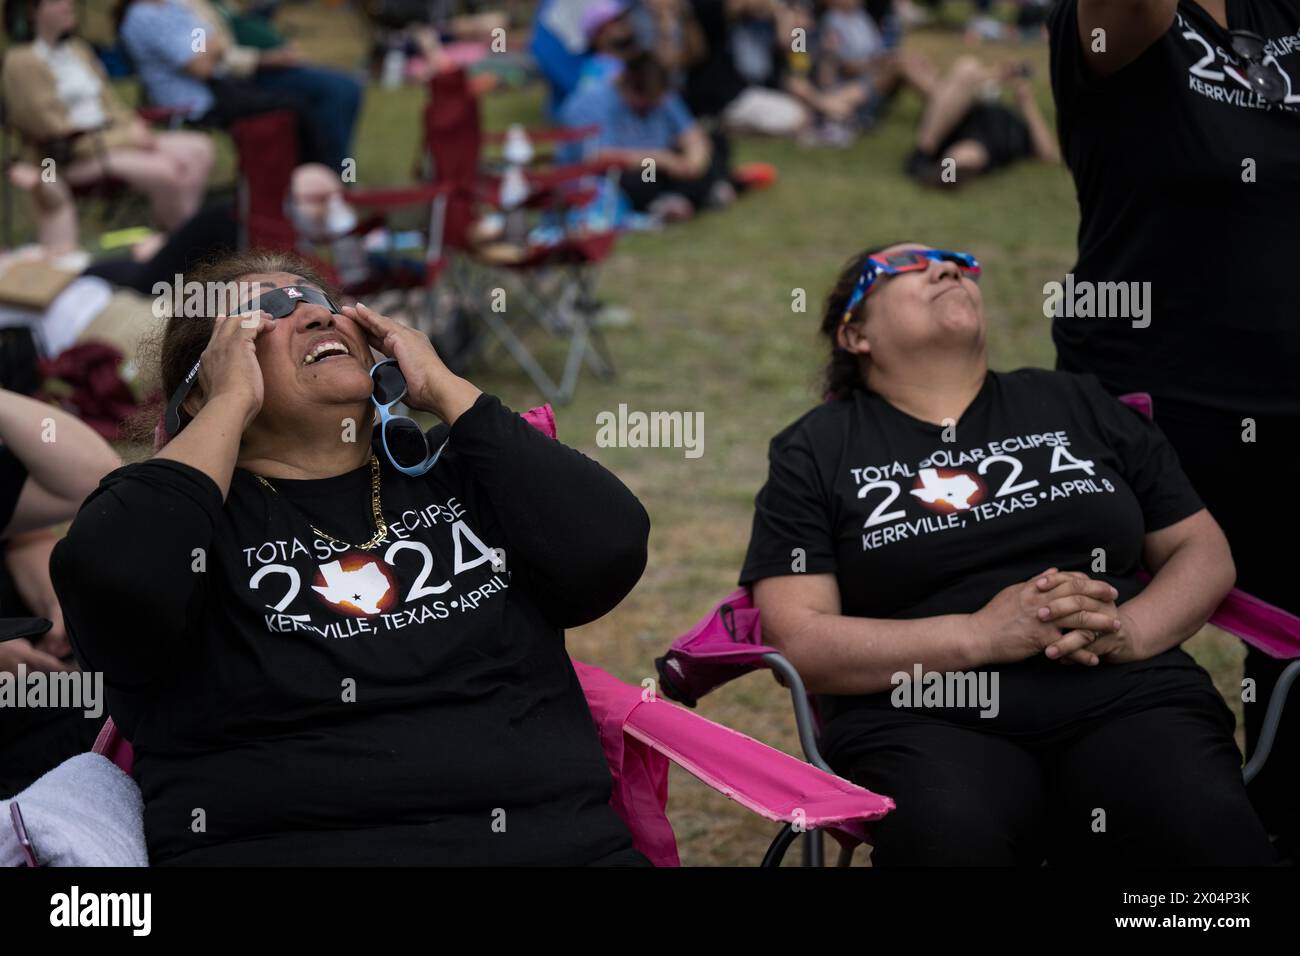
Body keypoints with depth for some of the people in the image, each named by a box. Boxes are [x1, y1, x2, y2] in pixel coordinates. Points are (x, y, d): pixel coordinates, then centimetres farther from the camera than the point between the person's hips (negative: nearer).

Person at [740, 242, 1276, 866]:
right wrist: (980, 636, -11)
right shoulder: (814, 452, 13)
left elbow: (1204, 551, 20)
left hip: (1127, 701, 2)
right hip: (930, 721, -1)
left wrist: (1129, 629, -2)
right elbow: (797, 639, 0)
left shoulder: (1077, 407, 23)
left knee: (1207, 828, -32)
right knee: (953, 836, -37)